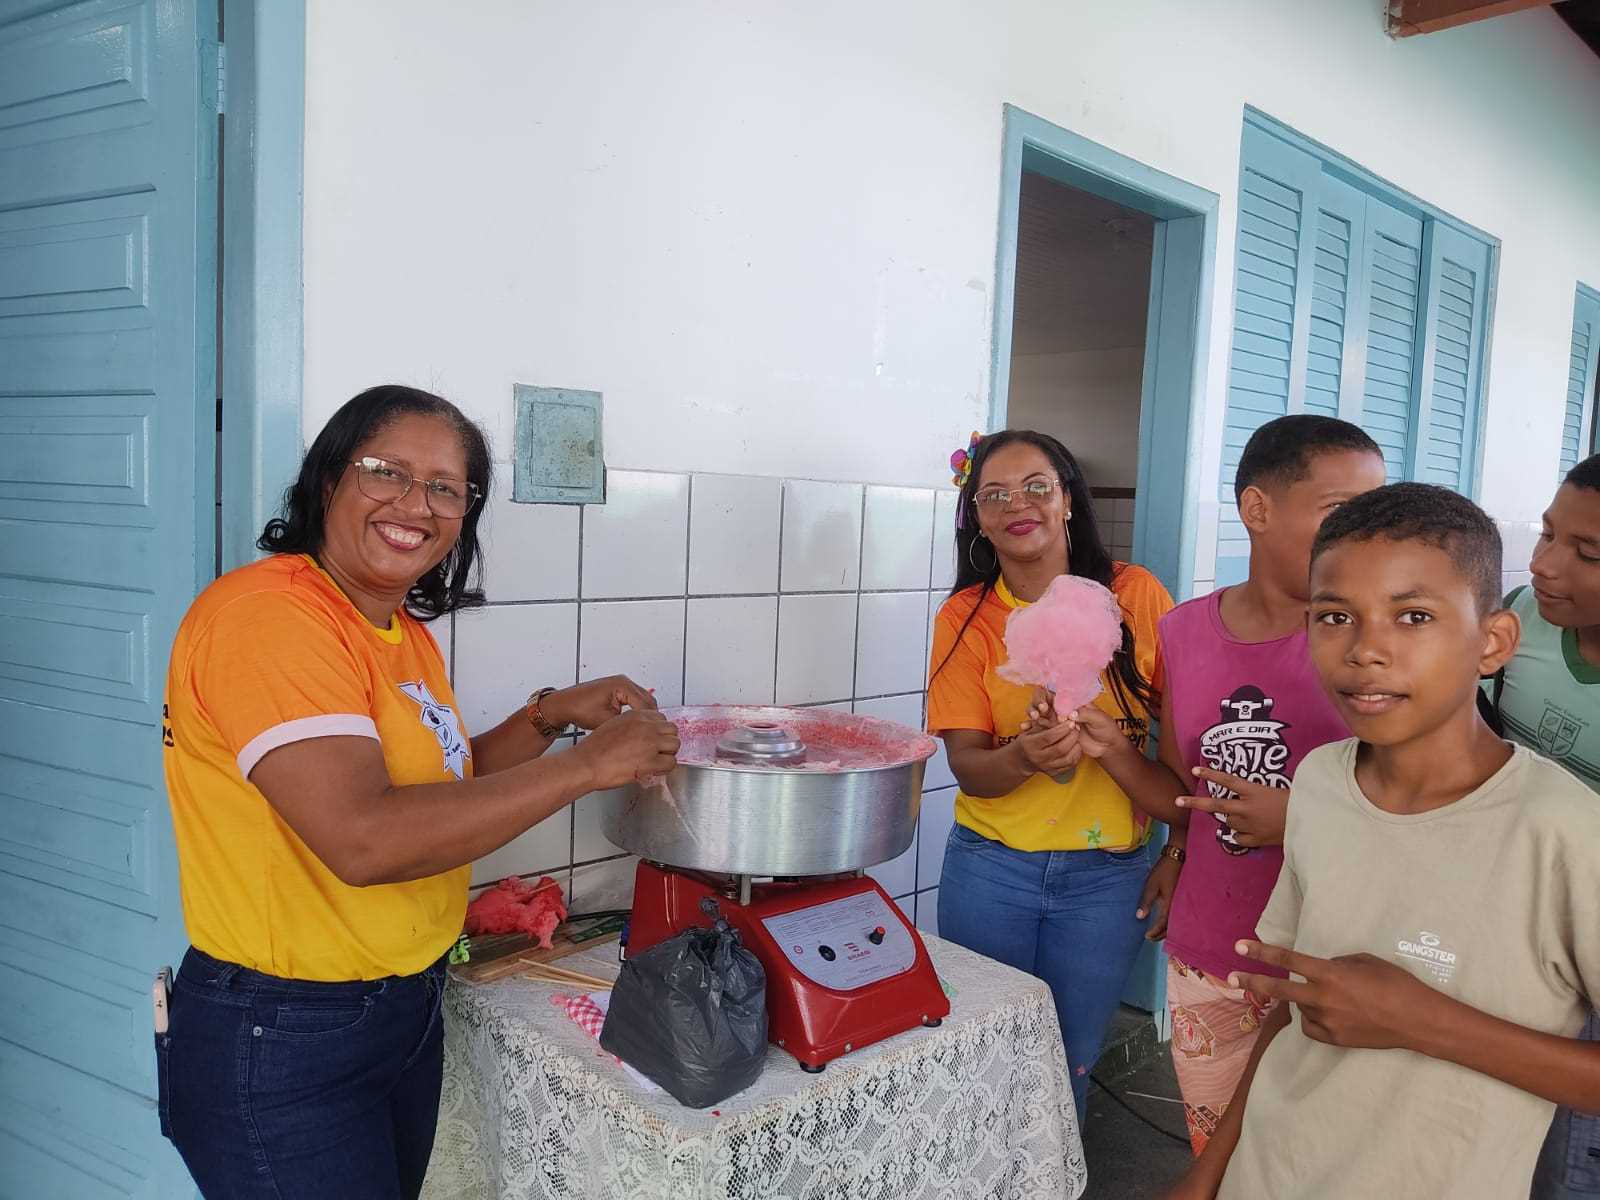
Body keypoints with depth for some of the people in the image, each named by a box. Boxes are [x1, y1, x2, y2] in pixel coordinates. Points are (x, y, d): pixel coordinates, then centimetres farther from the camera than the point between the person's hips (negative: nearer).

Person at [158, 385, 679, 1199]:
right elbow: (364, 839, -32)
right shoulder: (266, 614, -22)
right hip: (279, 1041, -8)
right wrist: (587, 765, -25)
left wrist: (550, 716, -1)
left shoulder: (406, 634, 7)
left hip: (408, 1008, 9)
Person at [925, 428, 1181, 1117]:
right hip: (990, 867, 0)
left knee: (1071, 1062, 15)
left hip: (1107, 873, 0)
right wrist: (1025, 756, -28)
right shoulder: (965, 618, -4)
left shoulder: (1136, 596, -6)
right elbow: (967, 766, -9)